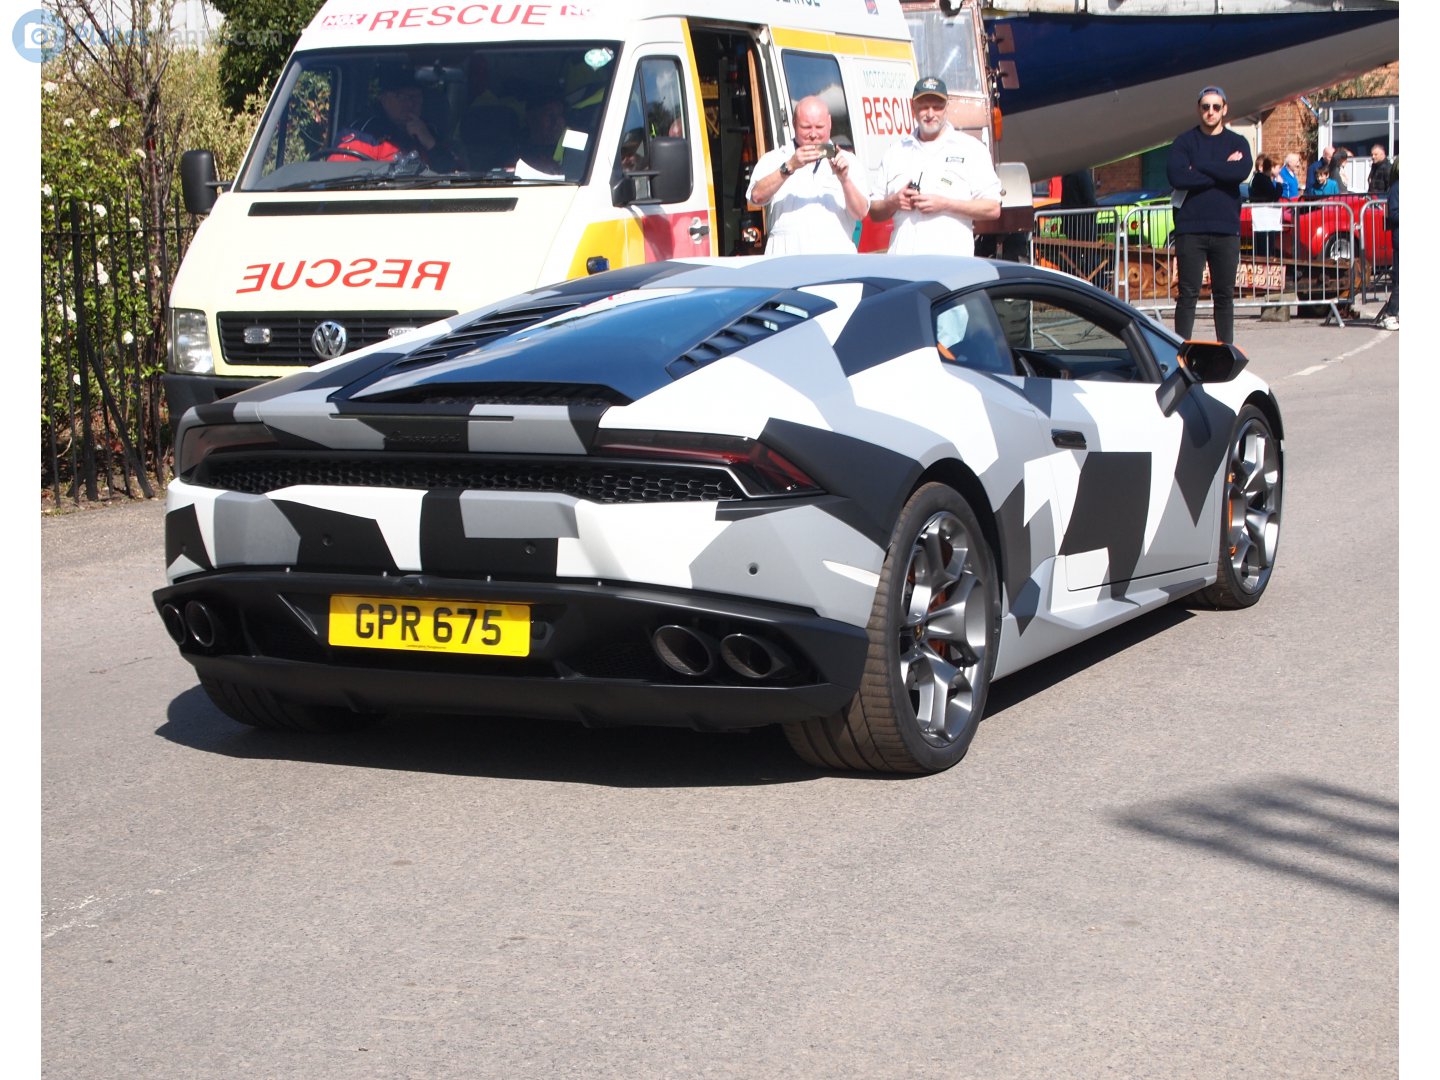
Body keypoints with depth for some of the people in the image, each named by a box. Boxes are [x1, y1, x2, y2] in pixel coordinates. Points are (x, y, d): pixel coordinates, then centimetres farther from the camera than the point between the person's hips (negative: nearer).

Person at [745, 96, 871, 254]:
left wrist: (844, 179, -12)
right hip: (787, 254, -1)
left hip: (835, 254, 1)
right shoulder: (774, 159, 14)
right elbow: (757, 196, -4)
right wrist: (790, 167, -15)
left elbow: (861, 212, 4)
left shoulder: (848, 161, 15)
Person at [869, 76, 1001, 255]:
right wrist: (893, 202, -3)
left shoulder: (971, 148, 7)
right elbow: (874, 212, 20)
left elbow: (993, 209, 0)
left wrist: (945, 204, -10)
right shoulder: (896, 151, 18)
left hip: (951, 261, -3)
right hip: (901, 259, 3)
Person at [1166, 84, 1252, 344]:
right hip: (1190, 229, -1)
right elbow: (1176, 176, -12)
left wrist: (1199, 167, -9)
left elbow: (1242, 172, -12)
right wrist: (1222, 171, -8)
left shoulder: (1237, 143, 9)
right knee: (1188, 294, -2)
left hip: (1226, 230, 2)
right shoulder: (1184, 142, 6)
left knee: (1225, 295, 6)